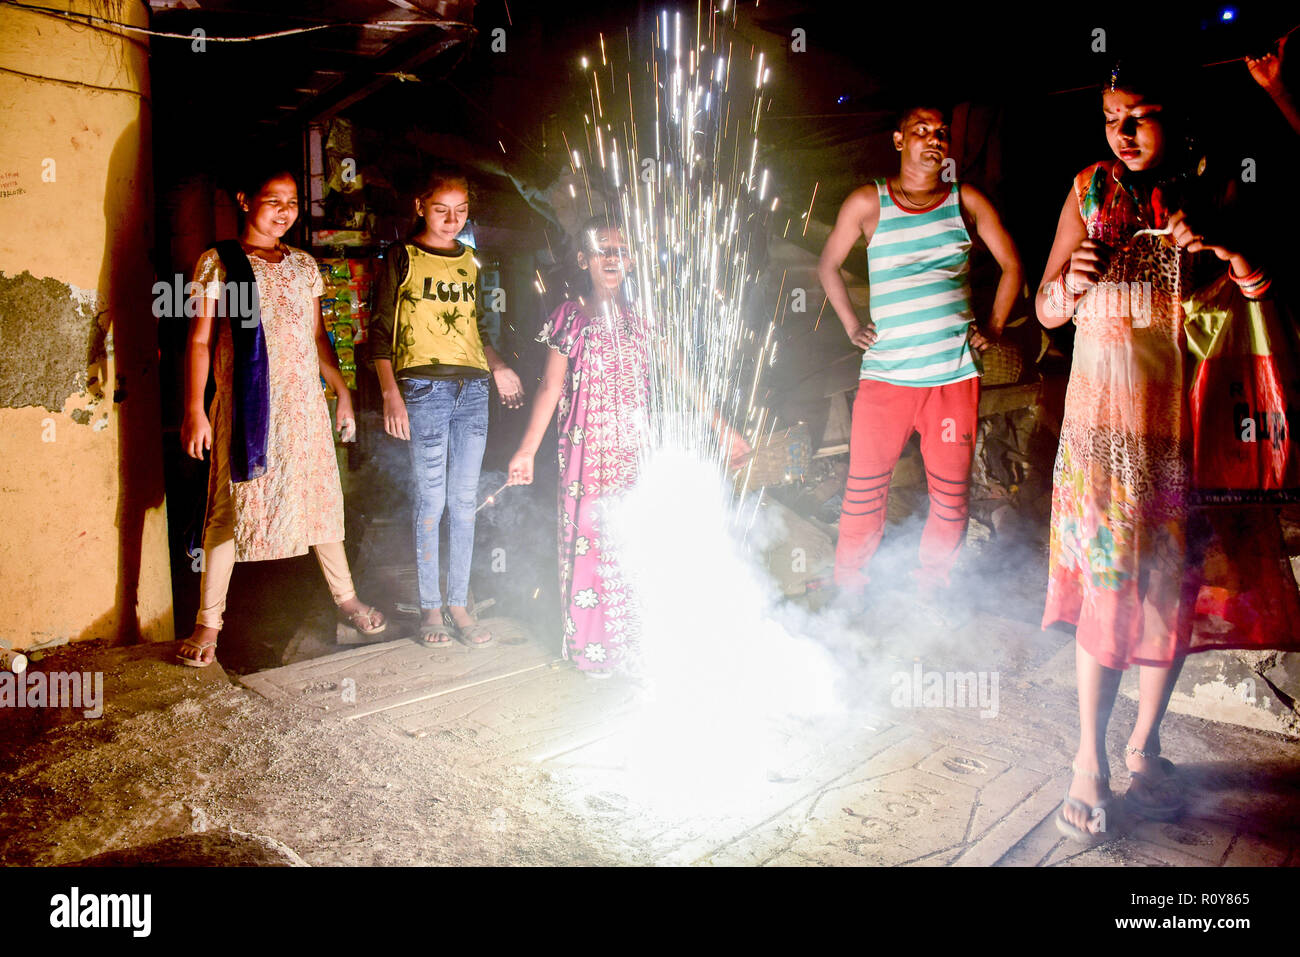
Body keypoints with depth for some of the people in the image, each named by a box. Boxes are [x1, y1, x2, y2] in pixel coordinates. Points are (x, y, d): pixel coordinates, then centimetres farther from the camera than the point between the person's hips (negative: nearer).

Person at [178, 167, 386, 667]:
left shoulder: (303, 264, 13)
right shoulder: (219, 262, 0)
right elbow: (200, 340, -3)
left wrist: (342, 392, 14)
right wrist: (194, 410, -10)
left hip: (304, 402, 4)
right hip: (246, 405, -4)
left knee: (320, 496, 10)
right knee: (231, 507, -2)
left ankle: (345, 596, 25)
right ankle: (208, 622, 9)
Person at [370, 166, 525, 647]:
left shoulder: (470, 260, 17)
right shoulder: (401, 258, 2)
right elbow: (380, 333, 0)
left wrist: (498, 367, 11)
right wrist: (391, 394, -10)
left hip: (473, 389, 5)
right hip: (423, 388, -4)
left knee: (465, 501, 5)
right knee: (431, 501, -3)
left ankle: (459, 604, 14)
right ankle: (430, 606, 8)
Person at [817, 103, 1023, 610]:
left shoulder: (967, 201, 9)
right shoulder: (867, 203, 4)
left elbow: (1011, 265, 18)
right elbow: (828, 265, 15)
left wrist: (993, 327, 10)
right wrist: (852, 326, 8)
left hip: (955, 377, 2)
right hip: (885, 376, -1)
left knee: (952, 494, 5)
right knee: (864, 490, 0)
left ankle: (931, 587, 24)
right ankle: (848, 589, 19)